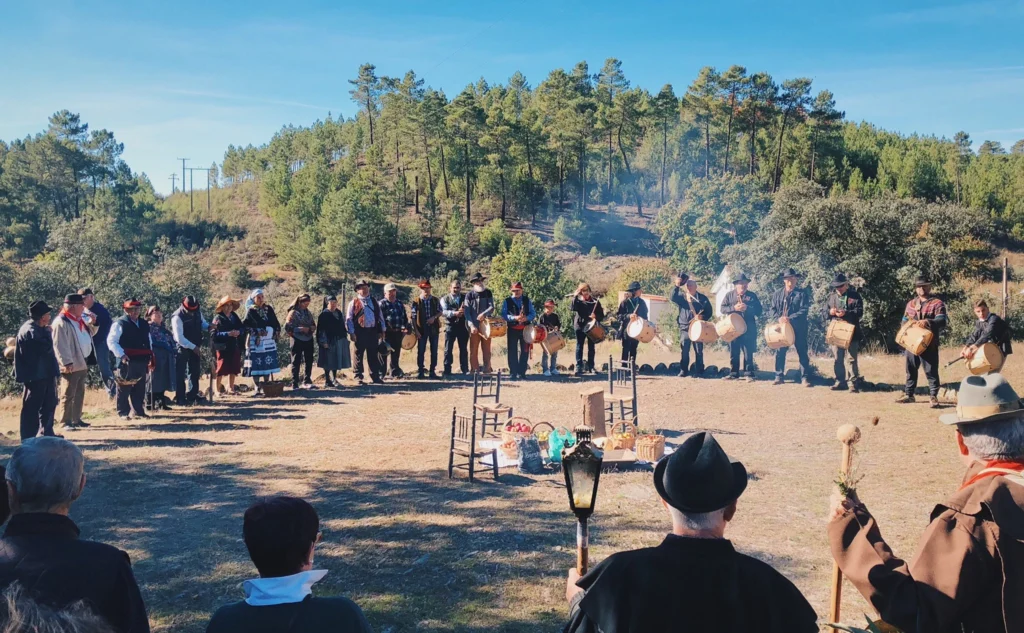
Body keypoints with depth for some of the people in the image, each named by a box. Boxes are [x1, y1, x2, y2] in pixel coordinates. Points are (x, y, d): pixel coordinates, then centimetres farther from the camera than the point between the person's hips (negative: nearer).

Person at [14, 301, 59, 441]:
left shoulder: (39, 329, 14)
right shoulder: (30, 331, -17)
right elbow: (46, 347, -24)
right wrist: (49, 333, -11)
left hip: (46, 373, 10)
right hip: (35, 375, -10)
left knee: (49, 404, 16)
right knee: (32, 407, -2)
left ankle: (46, 433, 27)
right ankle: (29, 439, 4)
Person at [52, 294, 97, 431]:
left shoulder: (79, 320, 14)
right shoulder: (61, 322, -14)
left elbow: (91, 333, 29)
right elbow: (59, 345, -19)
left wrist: (93, 323, 10)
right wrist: (67, 362, -23)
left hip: (82, 363, 9)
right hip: (71, 365, -9)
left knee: (79, 393, 14)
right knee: (68, 395, -3)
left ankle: (76, 419, 22)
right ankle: (66, 422, 2)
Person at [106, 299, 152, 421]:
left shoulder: (144, 324, 17)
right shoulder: (120, 324, -4)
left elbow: (149, 341, 25)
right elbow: (111, 341, -9)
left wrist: (150, 356, 17)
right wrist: (121, 355, -18)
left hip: (141, 361, 6)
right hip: (126, 361, -6)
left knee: (140, 388, 11)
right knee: (124, 388, -1)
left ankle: (138, 411, 19)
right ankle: (123, 413, 6)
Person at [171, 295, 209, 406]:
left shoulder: (197, 312, -1)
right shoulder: (177, 317, -22)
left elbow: (202, 323, 17)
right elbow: (179, 338, -24)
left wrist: (208, 326, -7)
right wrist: (193, 347, -25)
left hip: (195, 347, 7)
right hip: (182, 347, -7)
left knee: (194, 371, 13)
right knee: (180, 373, -2)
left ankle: (192, 395, 24)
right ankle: (179, 398, 4)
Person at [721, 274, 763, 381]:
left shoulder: (752, 296, 6)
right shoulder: (729, 295, 7)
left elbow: (759, 311, 1)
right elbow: (722, 309, 1)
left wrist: (747, 308, -15)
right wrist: (734, 308, -15)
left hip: (749, 329, -1)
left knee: (748, 352, -1)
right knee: (733, 352, 5)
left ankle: (749, 374, 4)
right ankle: (733, 373, 12)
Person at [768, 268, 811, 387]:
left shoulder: (802, 293, -1)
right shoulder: (777, 294, 9)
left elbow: (804, 310, -10)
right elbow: (772, 308, 6)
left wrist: (790, 318, -21)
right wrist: (778, 318, -13)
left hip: (798, 328, -3)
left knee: (802, 352, 0)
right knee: (780, 352, 6)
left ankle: (805, 378, 5)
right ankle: (779, 376, 15)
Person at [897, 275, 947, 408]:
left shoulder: (937, 303, -3)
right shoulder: (911, 303, 15)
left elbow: (942, 321, -17)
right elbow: (904, 321, 20)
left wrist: (927, 322, -34)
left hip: (929, 343, -5)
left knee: (931, 371, -3)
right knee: (911, 369, 12)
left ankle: (933, 396, 4)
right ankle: (908, 394, 21)